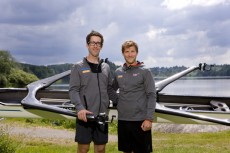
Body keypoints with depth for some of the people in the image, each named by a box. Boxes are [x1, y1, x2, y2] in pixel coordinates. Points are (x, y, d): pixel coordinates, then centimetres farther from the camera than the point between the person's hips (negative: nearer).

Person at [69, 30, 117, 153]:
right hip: (85, 115, -4)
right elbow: (73, 90, -8)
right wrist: (80, 108, -23)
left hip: (102, 115, 4)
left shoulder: (106, 67, 14)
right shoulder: (78, 67, 1)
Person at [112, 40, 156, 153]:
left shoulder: (145, 72, -4)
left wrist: (149, 118, -14)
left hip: (140, 120, -4)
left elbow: (151, 96, -8)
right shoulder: (118, 72, 9)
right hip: (123, 119, 4)